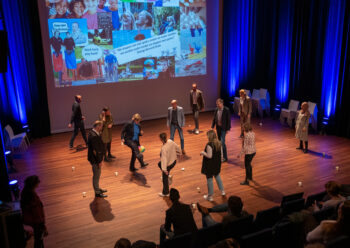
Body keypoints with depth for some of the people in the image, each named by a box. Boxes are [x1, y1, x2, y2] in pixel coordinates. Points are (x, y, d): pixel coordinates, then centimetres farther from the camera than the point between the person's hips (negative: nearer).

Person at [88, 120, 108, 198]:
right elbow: (95, 150, -26)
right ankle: (97, 192, 17)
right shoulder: (94, 136, -28)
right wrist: (99, 161, -21)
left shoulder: (93, 133, 4)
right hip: (95, 159, -10)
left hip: (96, 158, 10)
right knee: (96, 175, 4)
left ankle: (97, 188, 39)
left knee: (97, 174, 23)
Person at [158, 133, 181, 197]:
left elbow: (164, 159, -34)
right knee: (159, 164, 33)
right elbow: (177, 147, 1)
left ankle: (165, 193, 33)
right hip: (174, 161, 8)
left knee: (164, 178, 15)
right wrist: (178, 152, 23)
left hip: (168, 164, -7)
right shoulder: (170, 141, -14)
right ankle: (168, 176, 28)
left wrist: (164, 169, -31)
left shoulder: (164, 148, -34)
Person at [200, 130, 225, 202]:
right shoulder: (218, 143, -2)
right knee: (217, 176, 27)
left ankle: (210, 196, 17)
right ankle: (222, 191, 39)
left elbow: (209, 156, -27)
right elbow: (220, 153, 6)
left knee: (209, 179, 6)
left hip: (210, 165, -7)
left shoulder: (209, 144, -25)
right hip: (217, 163, 7)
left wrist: (203, 153, -11)